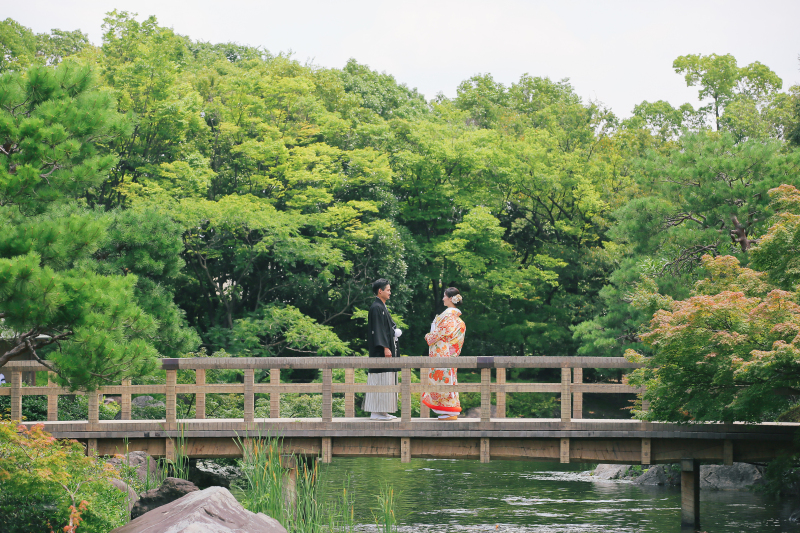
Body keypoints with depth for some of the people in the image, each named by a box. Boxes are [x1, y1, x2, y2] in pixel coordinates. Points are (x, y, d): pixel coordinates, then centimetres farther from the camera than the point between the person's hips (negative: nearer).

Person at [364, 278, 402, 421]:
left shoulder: (382, 307, 18)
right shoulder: (376, 308, -12)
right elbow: (377, 330, -19)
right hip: (380, 351, -11)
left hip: (387, 348, 11)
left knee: (386, 381, 10)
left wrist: (395, 332, 11)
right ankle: (376, 412, -9)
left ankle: (382, 411, 11)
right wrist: (385, 348, -22)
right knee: (380, 380, -10)